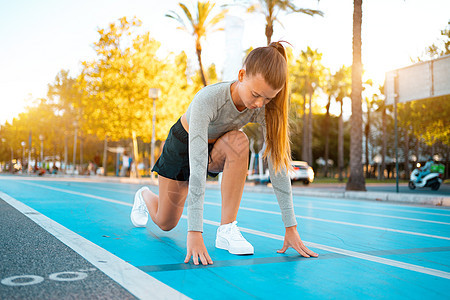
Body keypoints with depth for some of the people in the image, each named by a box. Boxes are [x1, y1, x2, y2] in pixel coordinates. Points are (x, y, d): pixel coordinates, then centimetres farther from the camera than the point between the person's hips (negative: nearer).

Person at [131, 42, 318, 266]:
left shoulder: (267, 109, -28)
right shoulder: (208, 99, -41)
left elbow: (278, 164, -28)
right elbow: (197, 167, -45)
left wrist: (291, 228, -30)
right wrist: (194, 233, -48)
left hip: (217, 150, 2)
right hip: (182, 146, -2)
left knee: (237, 141, -34)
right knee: (165, 223, 7)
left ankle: (227, 229, -26)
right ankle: (144, 196, 45)